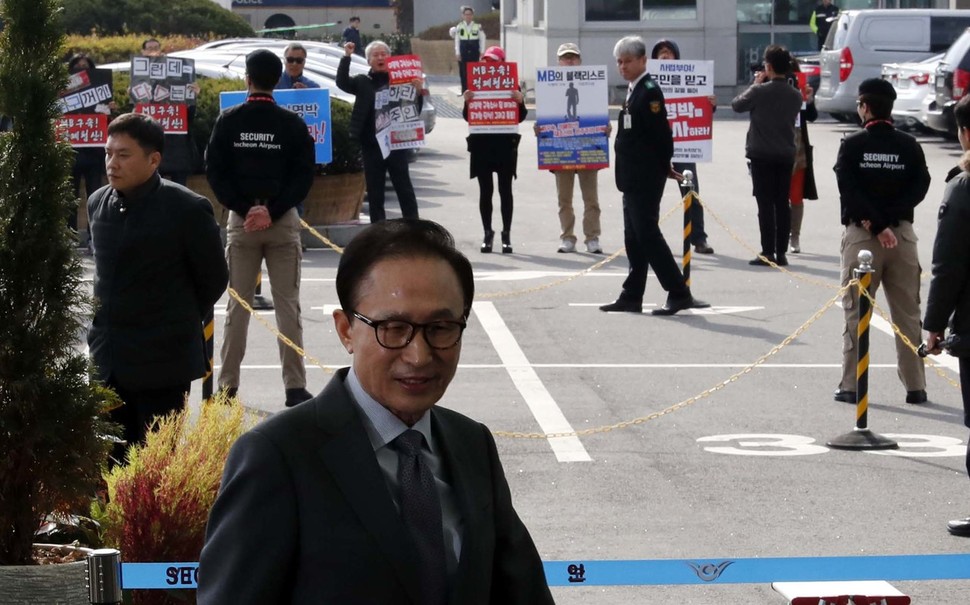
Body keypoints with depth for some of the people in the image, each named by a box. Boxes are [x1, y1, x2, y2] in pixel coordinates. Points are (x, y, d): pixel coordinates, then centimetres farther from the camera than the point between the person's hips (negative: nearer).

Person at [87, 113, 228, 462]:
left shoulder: (187, 209, -13)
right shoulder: (97, 203, 4)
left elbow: (214, 279, -2)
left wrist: (178, 323, 7)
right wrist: (112, 321, 14)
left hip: (163, 362, -5)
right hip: (107, 360, 5)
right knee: (112, 461, 8)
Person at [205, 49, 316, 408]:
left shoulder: (228, 122, -1)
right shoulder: (292, 124, -2)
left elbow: (215, 173, -4)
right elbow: (304, 176, -6)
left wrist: (243, 209, -6)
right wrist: (273, 210, -9)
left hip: (241, 220, 1)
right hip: (284, 222, -1)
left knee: (238, 305, 8)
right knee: (287, 305, 1)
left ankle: (228, 384, 9)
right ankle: (295, 387, -3)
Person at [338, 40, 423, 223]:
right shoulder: (363, 82, 7)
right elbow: (342, 83, -10)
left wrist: (418, 92, -17)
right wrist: (347, 57, -16)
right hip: (371, 145, 2)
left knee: (404, 188, 2)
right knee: (374, 192, 7)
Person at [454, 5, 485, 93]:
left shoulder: (478, 27, 2)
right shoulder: (459, 27, 2)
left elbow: (482, 39, 5)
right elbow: (457, 40, 4)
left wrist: (481, 52, 0)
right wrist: (457, 53, -2)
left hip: (474, 53, 0)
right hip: (463, 52, 0)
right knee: (463, 72, 0)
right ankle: (464, 91, 7)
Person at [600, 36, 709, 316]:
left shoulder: (649, 91, -16)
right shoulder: (635, 90, 15)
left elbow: (661, 133, -19)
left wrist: (663, 167, -9)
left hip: (646, 178, -10)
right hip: (633, 177, 10)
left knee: (647, 233, -9)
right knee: (634, 237, 12)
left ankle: (679, 293, -6)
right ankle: (631, 296, 17)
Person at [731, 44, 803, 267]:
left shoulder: (760, 91, -14)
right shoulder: (795, 96, 2)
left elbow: (737, 105, -1)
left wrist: (756, 84, 9)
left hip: (762, 156, -4)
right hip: (786, 155, 4)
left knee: (765, 204, -2)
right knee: (783, 204, 8)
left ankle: (768, 253, -4)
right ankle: (781, 253, 9)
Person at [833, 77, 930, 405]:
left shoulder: (852, 145, -5)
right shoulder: (908, 145, 1)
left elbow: (850, 190, -13)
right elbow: (920, 187, -6)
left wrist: (877, 225, -13)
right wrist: (888, 217, -10)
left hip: (861, 234, -2)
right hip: (903, 233, 2)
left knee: (856, 313, 4)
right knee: (908, 314, 7)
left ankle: (851, 385, 3)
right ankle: (915, 386, 8)